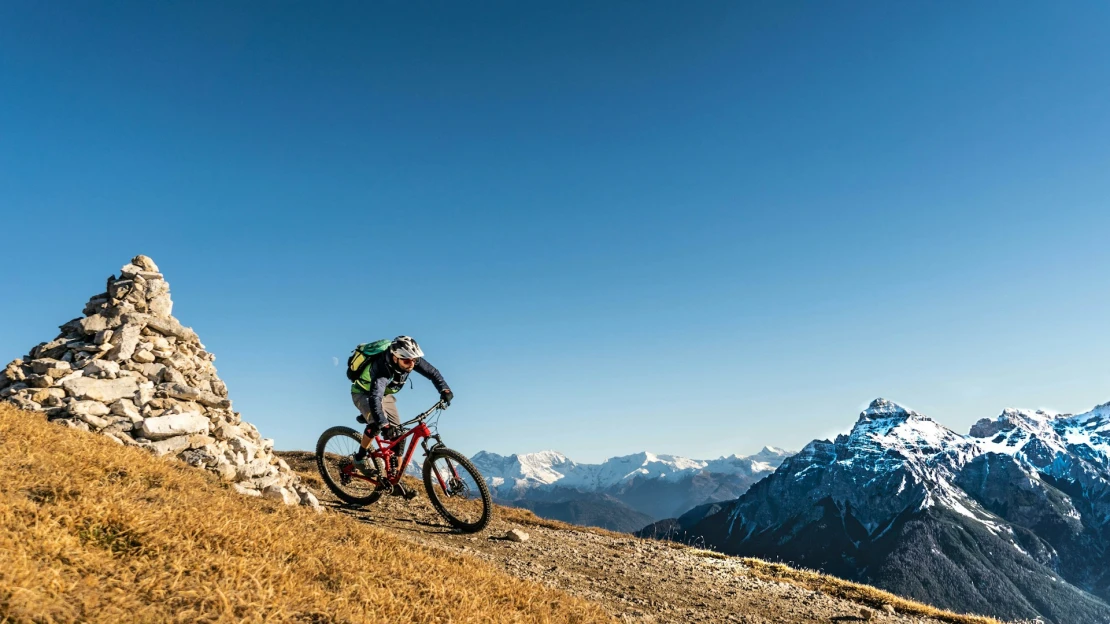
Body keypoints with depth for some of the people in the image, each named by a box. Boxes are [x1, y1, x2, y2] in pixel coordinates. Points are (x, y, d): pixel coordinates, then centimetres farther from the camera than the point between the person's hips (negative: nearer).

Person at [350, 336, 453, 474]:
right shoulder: (382, 368, -42)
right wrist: (384, 424, -62)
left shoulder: (410, 360, -24)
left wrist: (444, 389, -29)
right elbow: (374, 398, -52)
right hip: (363, 393, -6)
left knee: (398, 434, -5)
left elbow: (432, 372, -13)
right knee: (377, 423, -34)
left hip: (385, 394, 6)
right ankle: (361, 456, -10)